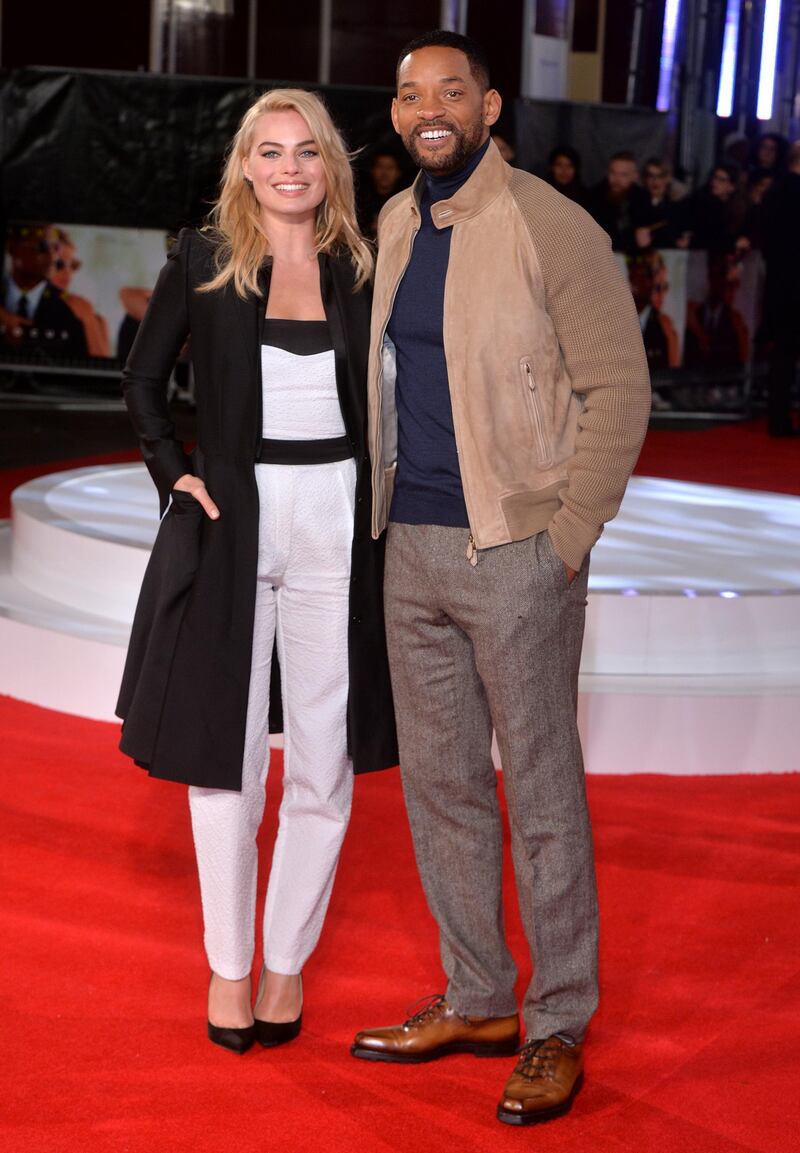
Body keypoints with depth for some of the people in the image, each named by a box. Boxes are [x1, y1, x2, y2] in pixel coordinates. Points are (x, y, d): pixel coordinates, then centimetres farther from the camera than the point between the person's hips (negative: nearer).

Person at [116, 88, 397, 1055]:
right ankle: (227, 964, 20)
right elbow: (143, 379, 10)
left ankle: (288, 959, 21)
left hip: (337, 530, 2)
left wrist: (383, 500, 2)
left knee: (324, 765, 5)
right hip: (231, 527, -1)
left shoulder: (361, 272, 4)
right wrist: (173, 472, -1)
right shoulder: (203, 260, 1)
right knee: (225, 755, 5)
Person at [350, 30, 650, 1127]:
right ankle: (477, 1001, 28)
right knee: (439, 783, 13)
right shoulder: (394, 226, 11)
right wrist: (386, 517, 13)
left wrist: (567, 537, -14)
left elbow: (619, 387, -10)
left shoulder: (549, 227, -10)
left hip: (515, 552, -7)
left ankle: (558, 1028, 14)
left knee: (542, 791, 1)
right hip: (413, 547, 7)